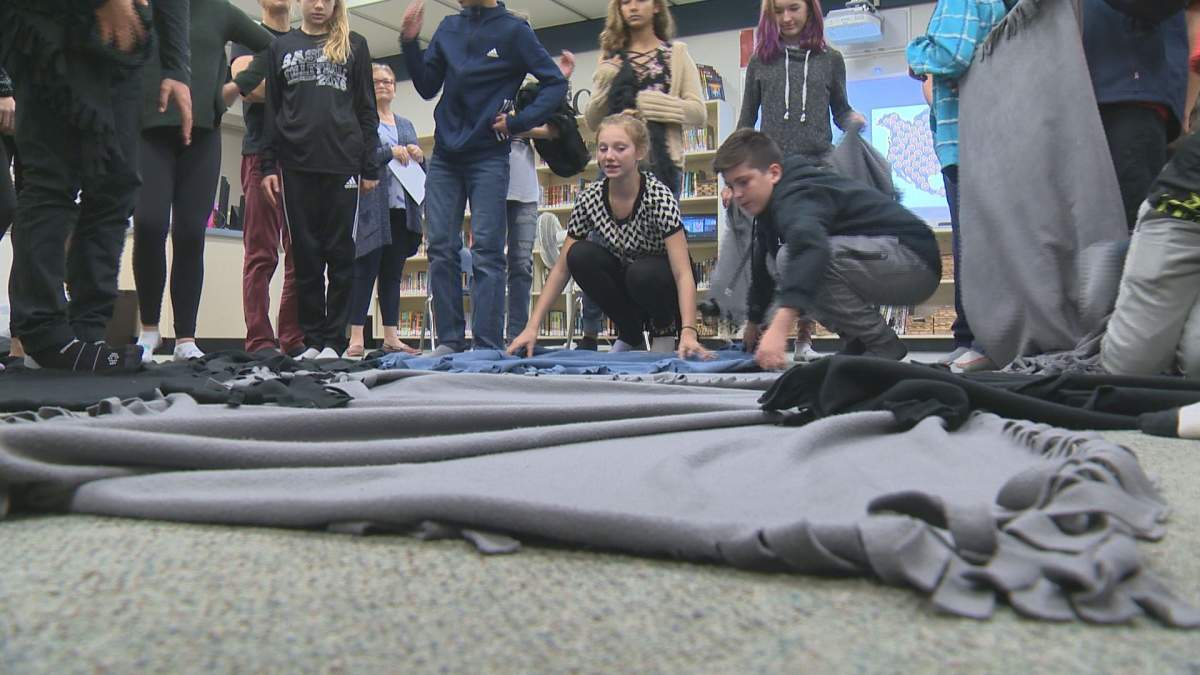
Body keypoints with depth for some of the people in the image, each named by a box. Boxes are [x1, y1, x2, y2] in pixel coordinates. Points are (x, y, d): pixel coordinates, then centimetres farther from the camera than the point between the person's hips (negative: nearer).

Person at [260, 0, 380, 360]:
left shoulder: (354, 45, 13)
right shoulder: (280, 47, 17)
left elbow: (367, 110, 9)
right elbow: (270, 111, 12)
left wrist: (370, 168, 1)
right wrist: (267, 165, 2)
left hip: (343, 161, -1)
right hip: (296, 164, 2)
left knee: (339, 252, -2)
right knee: (305, 253, 2)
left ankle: (334, 340, 2)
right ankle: (312, 340, 7)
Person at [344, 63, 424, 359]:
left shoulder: (406, 125, 23)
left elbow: (421, 169, 22)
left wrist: (419, 157, 1)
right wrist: (389, 152, -14)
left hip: (402, 209, 6)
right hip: (371, 208, -5)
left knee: (393, 273, 7)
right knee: (365, 270, -8)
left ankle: (391, 337, 9)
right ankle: (356, 338, -9)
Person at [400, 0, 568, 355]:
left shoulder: (514, 29, 0)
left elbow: (555, 83, -1)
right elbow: (427, 88, 13)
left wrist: (518, 122, -10)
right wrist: (410, 42, 1)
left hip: (489, 156, -5)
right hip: (444, 156, 5)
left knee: (486, 253, -8)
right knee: (441, 251, 1)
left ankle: (488, 347, -7)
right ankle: (449, 341, 6)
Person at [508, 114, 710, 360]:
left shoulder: (659, 196, -25)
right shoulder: (590, 199, -13)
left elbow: (683, 273, -33)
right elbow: (561, 269, -10)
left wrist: (688, 332, -47)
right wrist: (532, 327, -19)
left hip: (661, 283, -4)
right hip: (626, 282, 4)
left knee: (641, 273, -36)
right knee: (579, 255, -22)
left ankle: (665, 329, -3)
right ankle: (631, 333, -3)